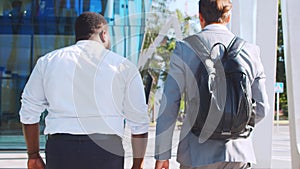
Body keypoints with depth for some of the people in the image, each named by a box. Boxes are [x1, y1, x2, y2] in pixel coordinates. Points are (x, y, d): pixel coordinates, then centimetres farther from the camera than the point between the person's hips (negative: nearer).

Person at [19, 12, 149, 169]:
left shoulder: (47, 61, 10)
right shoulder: (124, 67, 4)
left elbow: (29, 112, 14)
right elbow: (140, 123, 5)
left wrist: (33, 155, 23)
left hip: (60, 150, 2)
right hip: (106, 153, -1)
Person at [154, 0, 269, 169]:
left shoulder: (185, 48, -3)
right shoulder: (250, 50, 3)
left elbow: (169, 104, -4)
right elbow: (261, 108, 7)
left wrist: (162, 154, 2)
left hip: (197, 154, -2)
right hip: (239, 152, 2)